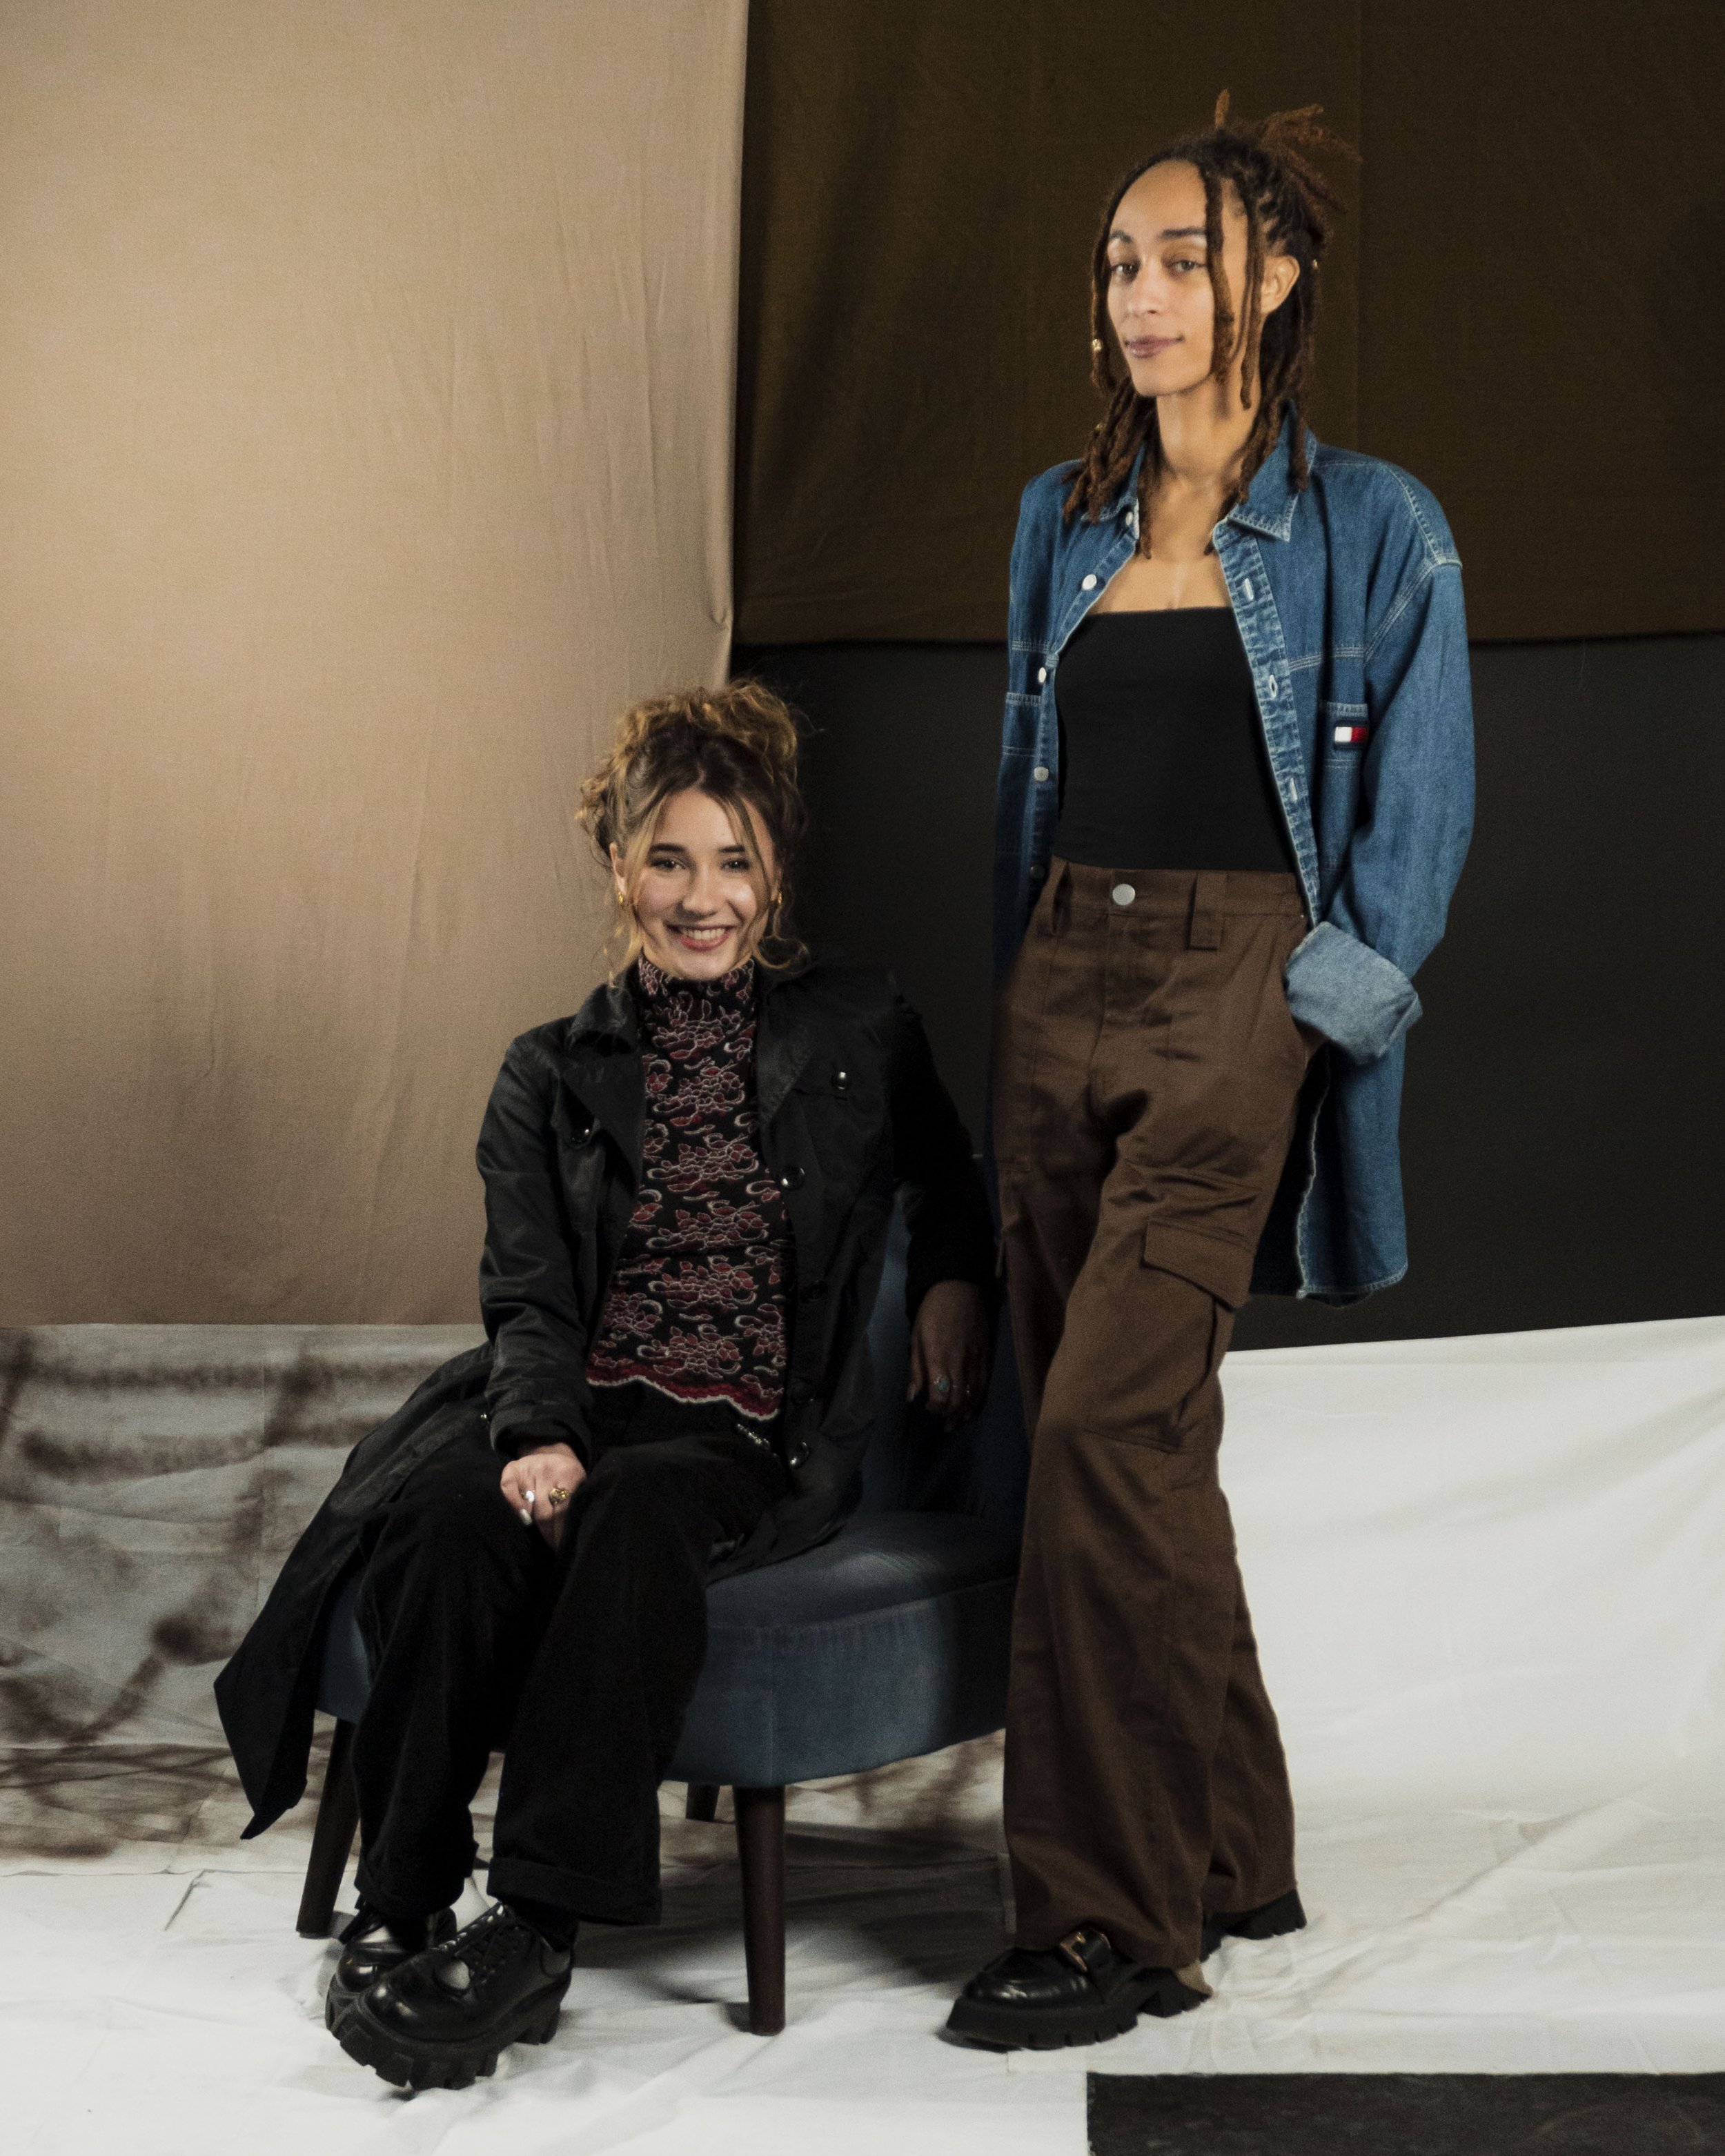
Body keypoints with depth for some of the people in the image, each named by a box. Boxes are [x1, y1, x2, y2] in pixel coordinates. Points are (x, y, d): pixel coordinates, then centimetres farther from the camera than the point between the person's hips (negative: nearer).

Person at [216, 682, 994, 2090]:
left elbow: (950, 1187, 32)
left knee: (638, 1516, -37)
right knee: (448, 1515, -34)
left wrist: (954, 1283, 11)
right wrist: (537, 1433, -16)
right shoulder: (553, 1075, 16)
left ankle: (537, 1931, -35)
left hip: (758, 1438, -1)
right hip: (573, 1407, 2)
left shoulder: (861, 1031, 15)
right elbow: (528, 1298, 4)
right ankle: (401, 1910, -23)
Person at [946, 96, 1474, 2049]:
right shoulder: (1062, 522, 15)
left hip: (1238, 993, -6)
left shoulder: (1370, 530, 0)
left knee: (1108, 1422, -16)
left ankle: (1112, 1916, -8)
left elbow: (1419, 807, -1)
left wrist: (1323, 999, -8)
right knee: (1134, 1439, 8)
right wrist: (1020, 987, 15)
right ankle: (1228, 1851, 23)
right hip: (1061, 989, 6)